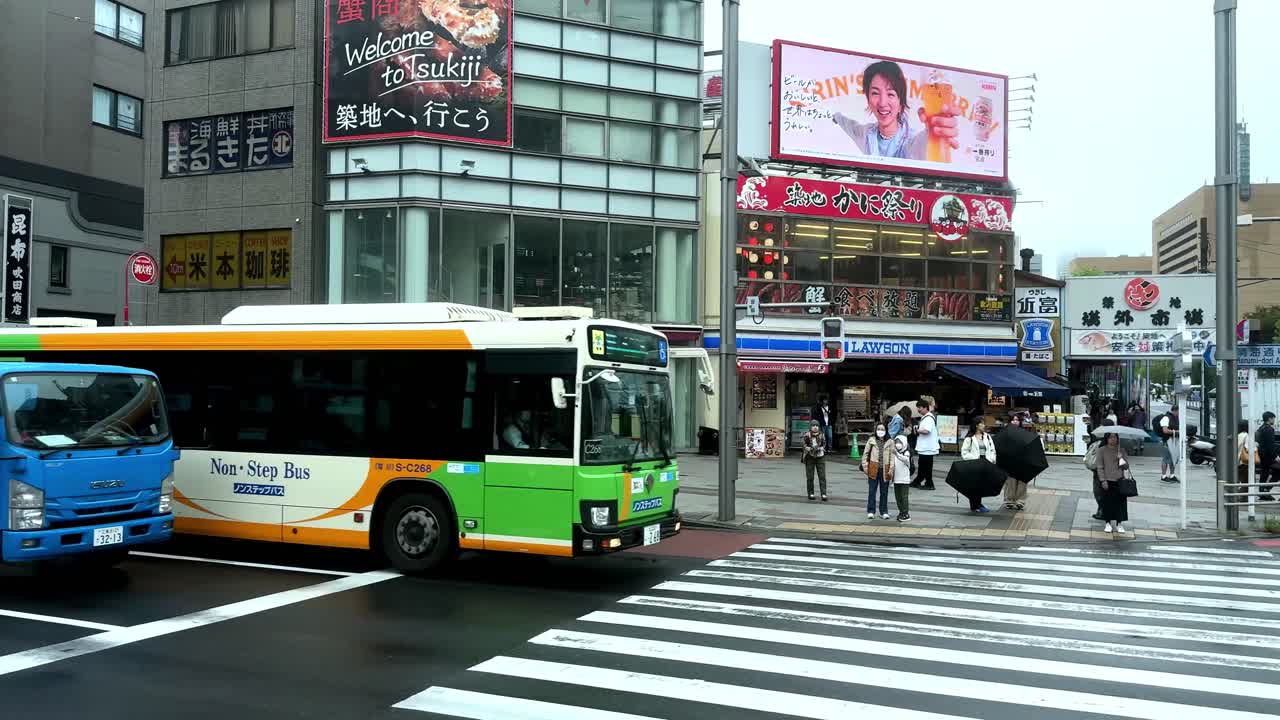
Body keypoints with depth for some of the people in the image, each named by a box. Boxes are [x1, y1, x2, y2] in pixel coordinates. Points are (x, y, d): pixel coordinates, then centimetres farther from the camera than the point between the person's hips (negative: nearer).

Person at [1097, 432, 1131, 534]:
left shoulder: (1121, 450, 7)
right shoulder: (1101, 450, 0)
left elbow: (1126, 467, 6)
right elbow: (1100, 467, -2)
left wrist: (1121, 458, -12)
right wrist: (1103, 480, -8)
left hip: (1119, 480, 2)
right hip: (1107, 481, -2)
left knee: (1120, 501, 3)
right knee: (1107, 501, 1)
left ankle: (1119, 524, 14)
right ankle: (1108, 523, 14)